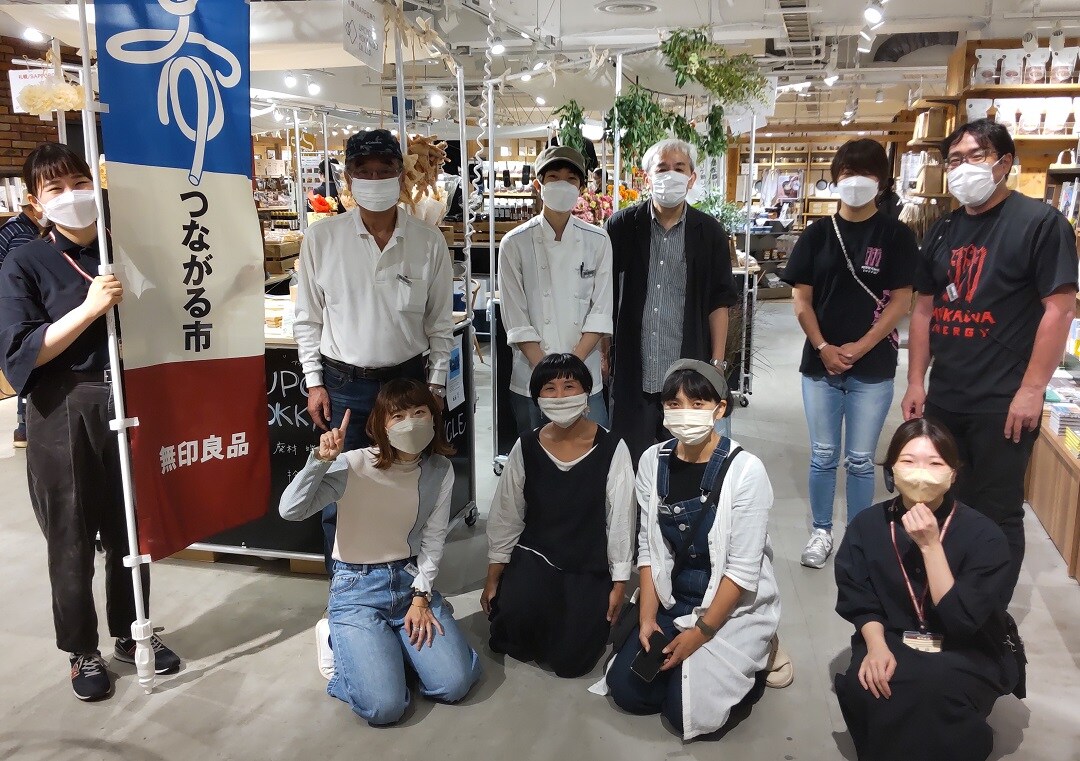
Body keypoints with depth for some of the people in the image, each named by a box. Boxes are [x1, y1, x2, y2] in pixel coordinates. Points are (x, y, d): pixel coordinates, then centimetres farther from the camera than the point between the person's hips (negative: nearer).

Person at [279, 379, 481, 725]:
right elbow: (290, 511, -27)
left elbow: (433, 538, 0)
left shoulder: (440, 470, -4)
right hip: (357, 587, -4)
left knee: (456, 684, -11)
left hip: (411, 580, 4)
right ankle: (340, 643, 12)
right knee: (384, 707, -18)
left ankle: (391, 642, 16)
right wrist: (322, 459, -37)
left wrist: (421, 597, -7)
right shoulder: (354, 466, -17)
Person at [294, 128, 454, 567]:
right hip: (342, 385, 0)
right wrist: (314, 382, 0)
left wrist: (437, 384, 1)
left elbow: (440, 322, 4)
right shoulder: (322, 238, -2)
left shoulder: (429, 242, -2)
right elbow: (308, 318, 3)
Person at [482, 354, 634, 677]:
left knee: (570, 660, -10)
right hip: (534, 554, 1)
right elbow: (505, 516, 3)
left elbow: (621, 520, -6)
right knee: (517, 613, -29)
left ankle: (584, 617, 23)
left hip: (590, 567, -1)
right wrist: (493, 578, 4)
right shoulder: (526, 448, -5)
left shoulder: (612, 449, -12)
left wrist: (619, 583, -2)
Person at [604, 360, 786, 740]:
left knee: (688, 710, -13)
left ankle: (753, 660, 14)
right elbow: (648, 548, -1)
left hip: (735, 607, -5)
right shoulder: (653, 461, -6)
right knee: (625, 689, -4)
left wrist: (700, 633, -17)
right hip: (673, 600, 5)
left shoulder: (745, 470, -21)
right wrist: (647, 618, -9)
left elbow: (743, 570, -18)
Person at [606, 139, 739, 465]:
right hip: (632, 371, 0)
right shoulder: (622, 226, 1)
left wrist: (717, 363, 1)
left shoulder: (710, 232, 2)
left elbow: (718, 302, 4)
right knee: (628, 460, 9)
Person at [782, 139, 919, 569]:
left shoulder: (896, 235, -1)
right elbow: (802, 299, 2)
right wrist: (824, 348, -9)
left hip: (873, 367, -2)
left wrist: (858, 348, -12)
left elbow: (901, 302, -5)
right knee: (823, 455, 10)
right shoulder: (818, 234, 4)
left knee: (860, 460, 7)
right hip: (820, 363, 2)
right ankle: (821, 532, 25)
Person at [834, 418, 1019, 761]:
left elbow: (963, 621, -20)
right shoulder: (867, 525, -4)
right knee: (865, 685, -30)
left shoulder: (984, 534, -13)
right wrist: (876, 645, -19)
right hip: (892, 641, 2)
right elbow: (858, 600, 0)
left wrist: (930, 545, -25)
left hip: (968, 653, -2)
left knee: (933, 685, -36)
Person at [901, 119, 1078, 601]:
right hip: (942, 399, 6)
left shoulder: (1040, 222, -8)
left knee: (996, 515, 4)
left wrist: (1032, 390, -15)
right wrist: (916, 382, 8)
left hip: (1003, 403, -6)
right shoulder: (944, 231, 10)